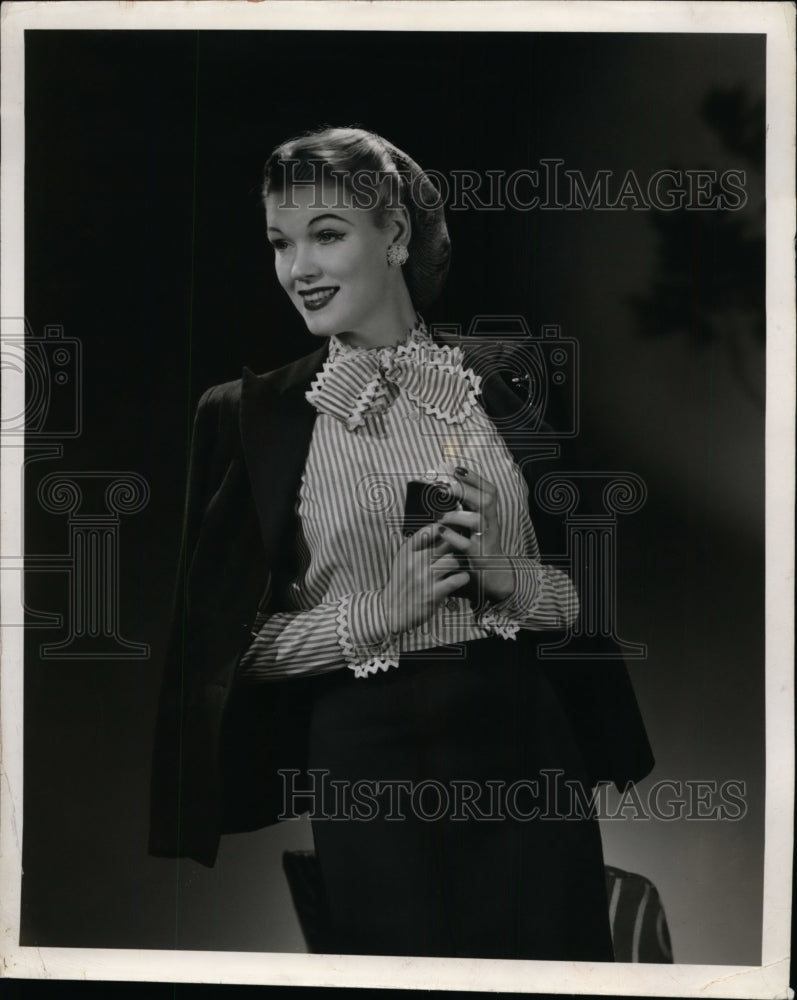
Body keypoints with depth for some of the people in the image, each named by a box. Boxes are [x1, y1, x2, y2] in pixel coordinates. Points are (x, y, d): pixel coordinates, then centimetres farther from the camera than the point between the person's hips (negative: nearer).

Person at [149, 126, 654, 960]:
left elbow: (588, 594, 10)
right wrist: (376, 615, -14)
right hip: (367, 758, -2)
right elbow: (236, 641, 0)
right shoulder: (251, 415, 2)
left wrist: (509, 579, -10)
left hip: (524, 743, 2)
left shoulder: (502, 392, 6)